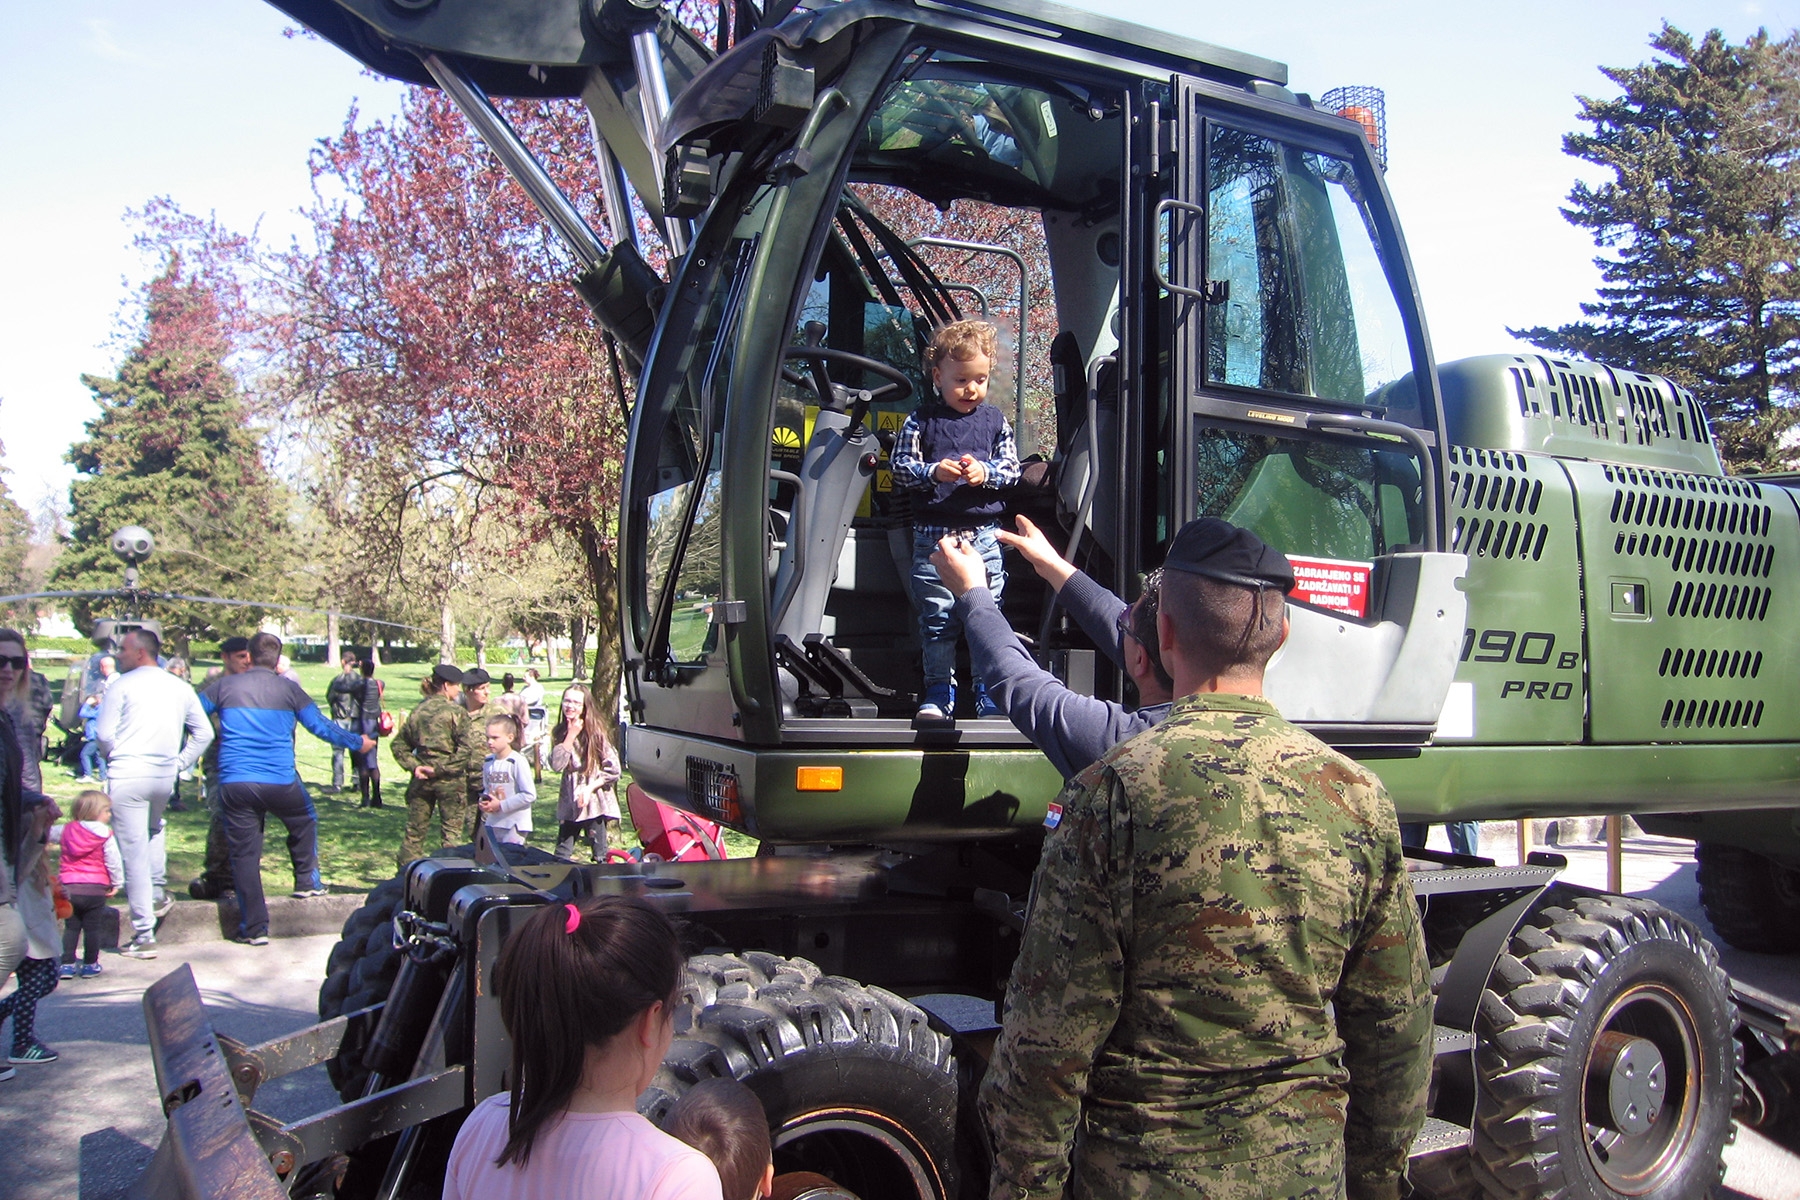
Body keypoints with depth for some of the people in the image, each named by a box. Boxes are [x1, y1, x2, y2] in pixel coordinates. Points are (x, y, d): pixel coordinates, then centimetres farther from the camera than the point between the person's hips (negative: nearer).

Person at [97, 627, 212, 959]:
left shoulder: (122, 685, -4)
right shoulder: (180, 687, 11)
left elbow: (105, 734, -7)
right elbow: (204, 734, 11)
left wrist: (113, 760, 12)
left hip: (128, 774, -5)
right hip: (165, 775, 5)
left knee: (134, 852, -2)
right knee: (154, 830, 34)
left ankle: (144, 936, 0)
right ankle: (158, 895, 27)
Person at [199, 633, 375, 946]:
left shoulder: (224, 686, 4)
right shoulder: (289, 689, 2)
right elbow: (321, 726, 6)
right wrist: (357, 743, 20)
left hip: (233, 785, 1)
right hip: (281, 782, -1)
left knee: (244, 854, 5)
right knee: (304, 823, 28)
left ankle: (254, 928, 7)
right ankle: (307, 881, 28)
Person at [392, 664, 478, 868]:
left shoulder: (418, 711, 7)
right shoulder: (456, 712, -9)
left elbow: (399, 744, 9)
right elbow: (467, 748, -19)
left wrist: (413, 766, -1)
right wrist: (441, 769, -14)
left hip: (422, 780, 5)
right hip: (450, 781, -4)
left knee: (414, 830, 13)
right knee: (451, 832, 5)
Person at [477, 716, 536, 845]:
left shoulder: (517, 761, -14)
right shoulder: (488, 761, 6)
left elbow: (529, 795, -16)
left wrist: (501, 805, -15)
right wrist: (483, 803, -2)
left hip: (515, 825, -6)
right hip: (493, 823, 6)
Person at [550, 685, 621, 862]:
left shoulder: (595, 733, -7)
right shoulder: (560, 732, 5)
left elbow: (613, 770, -7)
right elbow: (556, 764, -11)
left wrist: (590, 788, -14)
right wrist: (571, 735, -11)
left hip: (595, 803, -4)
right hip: (569, 801, 4)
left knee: (600, 855, 2)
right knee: (561, 855, 6)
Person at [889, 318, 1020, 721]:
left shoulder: (995, 421, 8)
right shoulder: (922, 422, 2)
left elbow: (1011, 471, 7)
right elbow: (899, 467, -1)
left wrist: (985, 473, -12)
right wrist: (933, 472, -17)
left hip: (984, 533, 2)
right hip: (933, 534, -1)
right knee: (937, 617, 2)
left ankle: (990, 692, 18)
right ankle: (939, 693, 13)